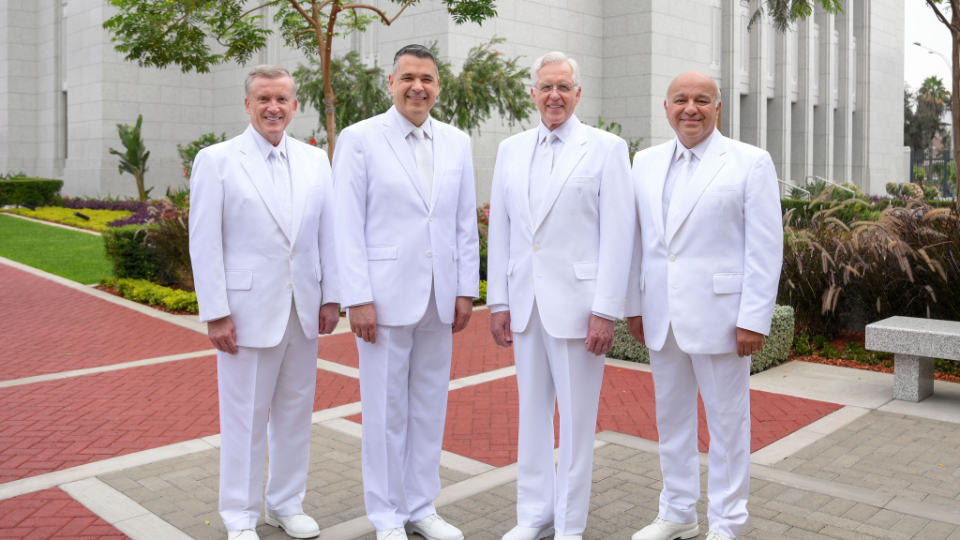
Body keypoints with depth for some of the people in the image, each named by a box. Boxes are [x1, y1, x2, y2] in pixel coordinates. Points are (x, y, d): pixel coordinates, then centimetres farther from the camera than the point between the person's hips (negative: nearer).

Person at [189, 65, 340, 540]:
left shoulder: (315, 161, 8)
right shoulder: (216, 161, -3)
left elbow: (327, 232, 8)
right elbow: (204, 243, -6)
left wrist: (331, 297, 4)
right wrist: (216, 314, -10)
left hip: (303, 311, 4)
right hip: (248, 310, -4)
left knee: (295, 411, 12)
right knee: (245, 417, 5)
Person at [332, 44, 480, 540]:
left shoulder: (457, 143, 9)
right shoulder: (359, 139, -3)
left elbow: (466, 223, 10)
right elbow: (347, 225, -7)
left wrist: (466, 290, 5)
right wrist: (357, 298, -11)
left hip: (440, 299, 4)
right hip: (385, 295, -4)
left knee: (430, 406, 12)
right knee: (386, 410, 5)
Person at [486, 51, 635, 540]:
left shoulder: (606, 148, -1)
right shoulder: (511, 150, 12)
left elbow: (617, 235, -7)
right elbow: (500, 229, 12)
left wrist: (605, 310, -12)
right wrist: (498, 301, 7)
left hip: (577, 302, -4)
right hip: (525, 303, 5)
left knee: (576, 418, 4)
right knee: (531, 411, 14)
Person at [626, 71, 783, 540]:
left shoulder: (751, 163, -3)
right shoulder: (646, 163, 10)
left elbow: (765, 247, -7)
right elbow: (637, 239, 11)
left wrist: (754, 319, -13)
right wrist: (634, 305, 8)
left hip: (720, 315, -4)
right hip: (660, 316, 5)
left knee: (727, 421, 6)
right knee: (671, 417, 15)